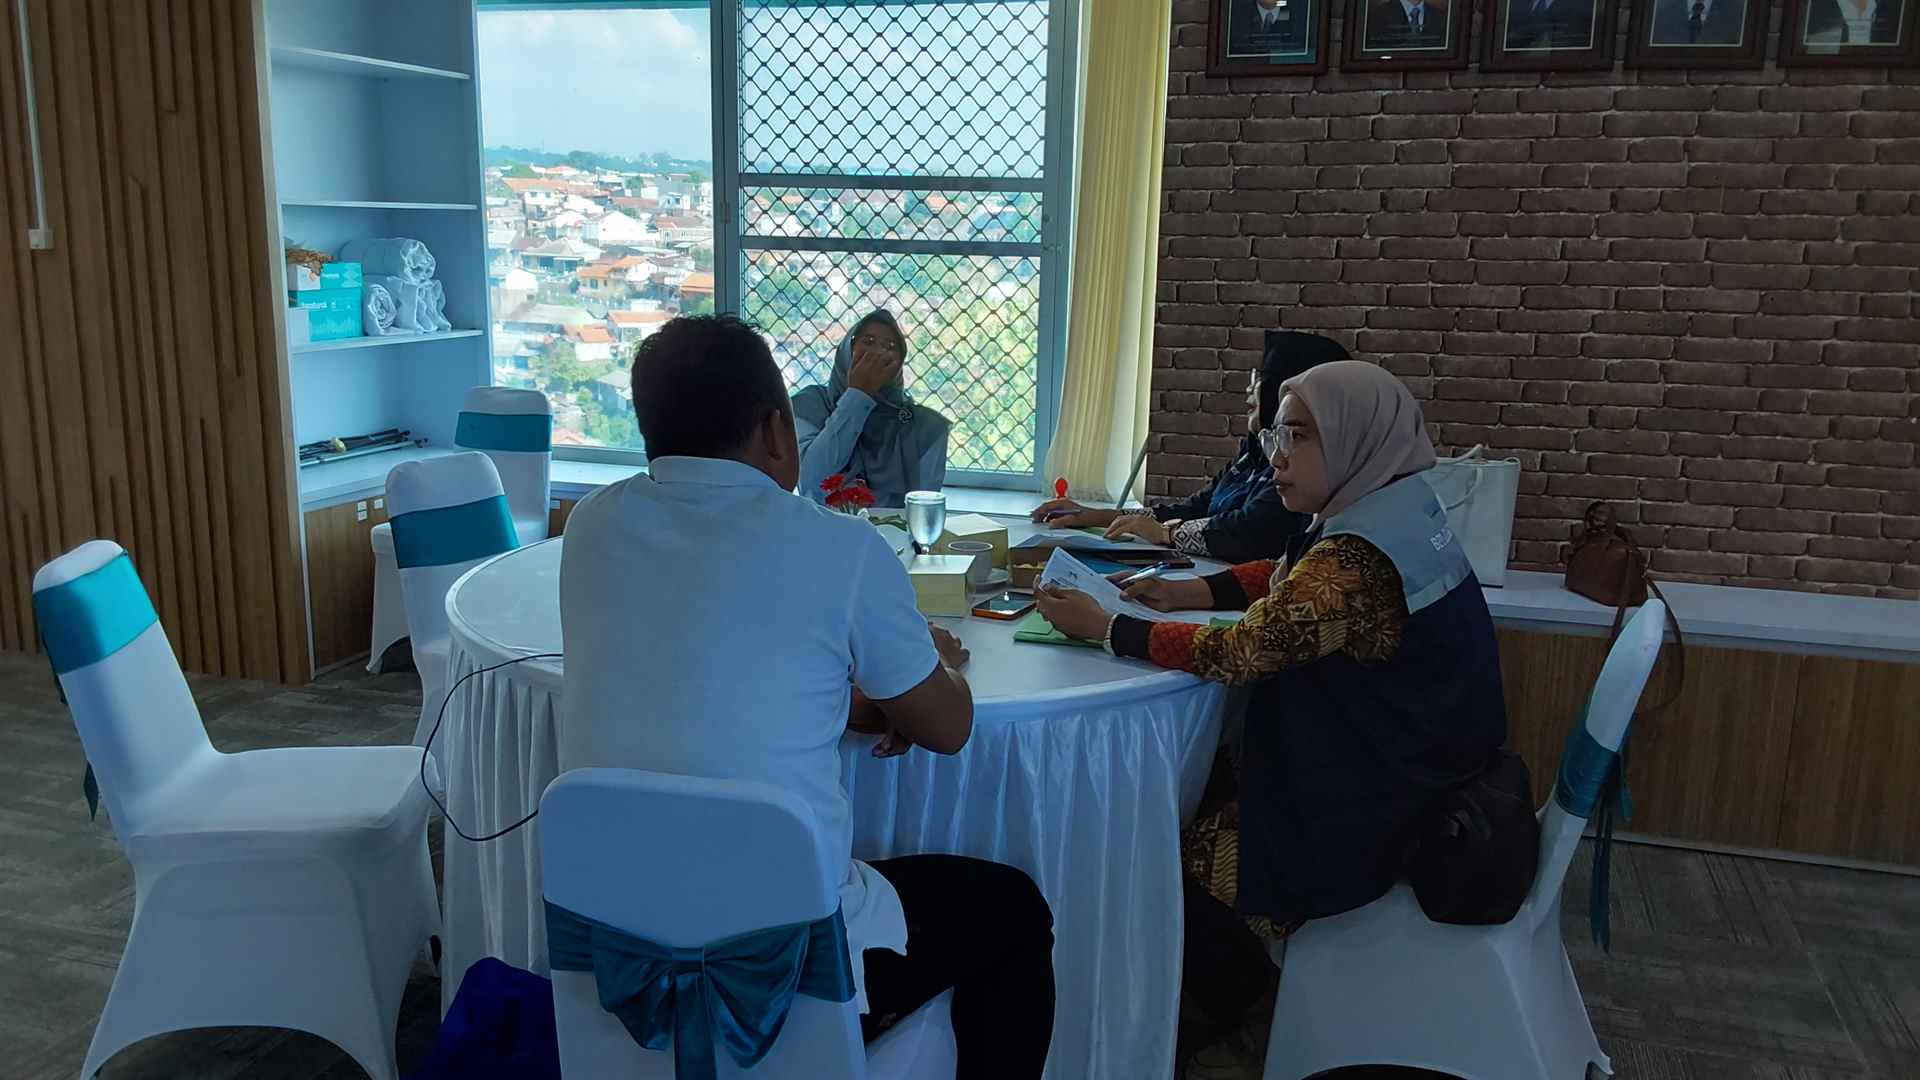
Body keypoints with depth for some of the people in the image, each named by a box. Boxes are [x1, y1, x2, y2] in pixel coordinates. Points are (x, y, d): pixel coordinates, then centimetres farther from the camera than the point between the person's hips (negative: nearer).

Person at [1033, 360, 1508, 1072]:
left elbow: (1236, 654, -27)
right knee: (1204, 806, 20)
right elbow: (1284, 581, 12)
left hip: (1369, 832, -10)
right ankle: (1248, 995, 33)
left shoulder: (1355, 559, -29)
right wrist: (1186, 593, -1)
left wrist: (1103, 626, -18)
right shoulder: (1398, 516, 3)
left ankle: (1245, 1019, 26)